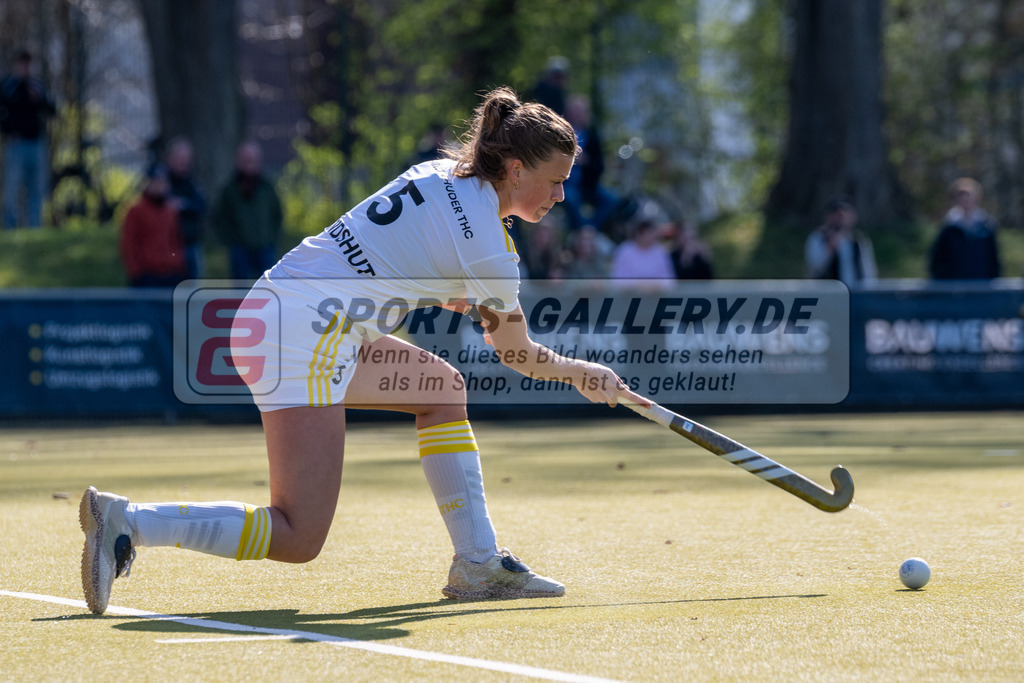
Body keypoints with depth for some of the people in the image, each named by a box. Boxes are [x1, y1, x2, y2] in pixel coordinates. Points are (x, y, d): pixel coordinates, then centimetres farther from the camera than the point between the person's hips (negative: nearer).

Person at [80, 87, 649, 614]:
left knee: (445, 388, 20)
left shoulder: (440, 174, 13)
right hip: (302, 339, -10)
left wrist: (474, 300, 25)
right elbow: (517, 355, 4)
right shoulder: (490, 248, -10)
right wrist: (584, 375, 21)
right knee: (298, 540, -9)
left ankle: (478, 565, 19)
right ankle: (128, 521, -14)